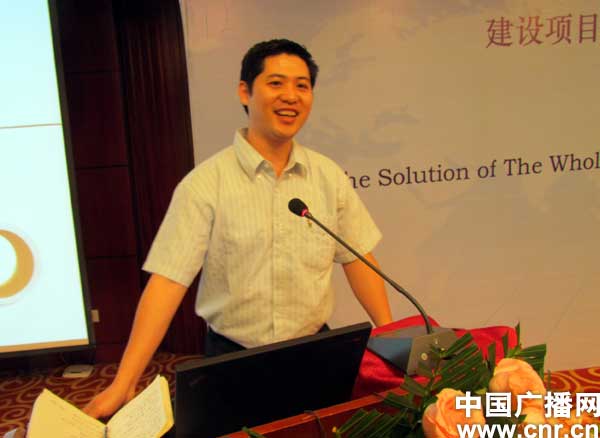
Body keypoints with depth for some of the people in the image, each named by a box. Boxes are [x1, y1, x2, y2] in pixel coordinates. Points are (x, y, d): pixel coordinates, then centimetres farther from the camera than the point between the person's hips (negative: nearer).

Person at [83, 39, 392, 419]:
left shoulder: (330, 176, -2)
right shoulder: (205, 183, -13)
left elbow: (357, 258, 4)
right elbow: (168, 280, -17)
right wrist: (123, 384, -21)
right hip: (234, 361, -3)